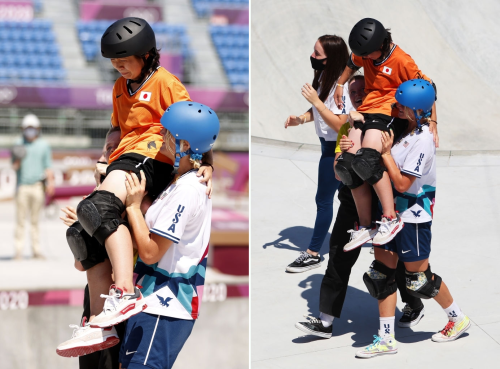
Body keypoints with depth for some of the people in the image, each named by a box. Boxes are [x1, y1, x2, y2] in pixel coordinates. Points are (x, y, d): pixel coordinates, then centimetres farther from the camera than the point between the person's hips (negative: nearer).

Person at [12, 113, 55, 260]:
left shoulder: (43, 145, 7)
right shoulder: (19, 144, 7)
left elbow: (48, 166, 9)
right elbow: (15, 167, 7)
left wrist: (50, 183, -2)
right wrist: (17, 161, -15)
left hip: (37, 186, 0)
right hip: (22, 186, 0)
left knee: (35, 219, 4)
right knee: (20, 219, -4)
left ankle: (36, 249, 7)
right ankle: (19, 250, -2)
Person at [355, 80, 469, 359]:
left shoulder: (422, 140, -22)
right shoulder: (405, 130, 4)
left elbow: (402, 183, -23)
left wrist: (385, 152, -19)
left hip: (413, 215, -9)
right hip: (393, 212, 9)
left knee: (419, 278, 4)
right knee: (381, 273, 7)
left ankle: (459, 319, 27)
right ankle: (387, 340, 12)